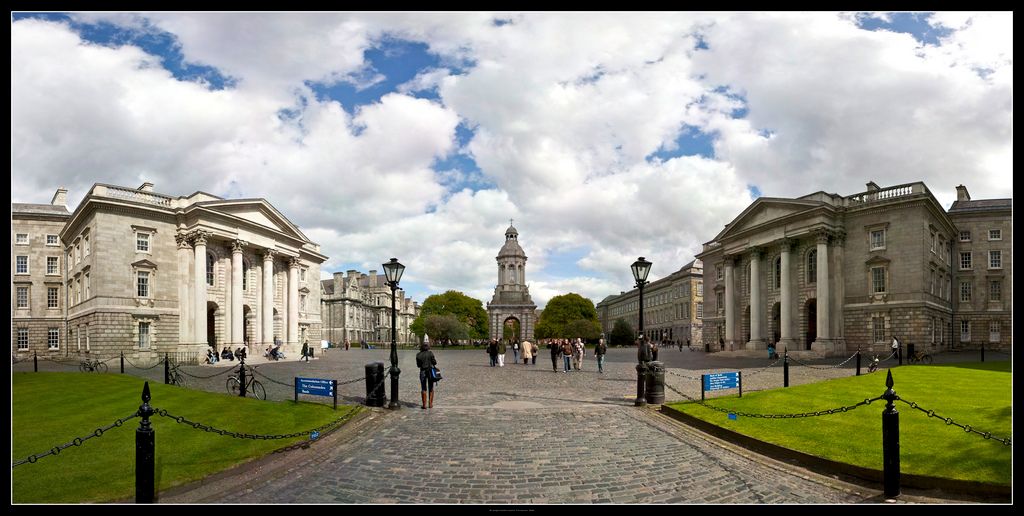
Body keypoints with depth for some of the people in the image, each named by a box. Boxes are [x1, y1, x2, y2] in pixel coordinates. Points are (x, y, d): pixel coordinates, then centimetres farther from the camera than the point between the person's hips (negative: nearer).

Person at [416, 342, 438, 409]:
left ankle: (424, 405, 0)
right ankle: (431, 404, 10)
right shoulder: (430, 353, -7)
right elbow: (434, 362, -6)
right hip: (430, 371, 0)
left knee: (423, 389, 5)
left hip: (423, 372, 0)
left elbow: (418, 365, 5)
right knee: (431, 388, 11)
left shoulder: (418, 355, -2)